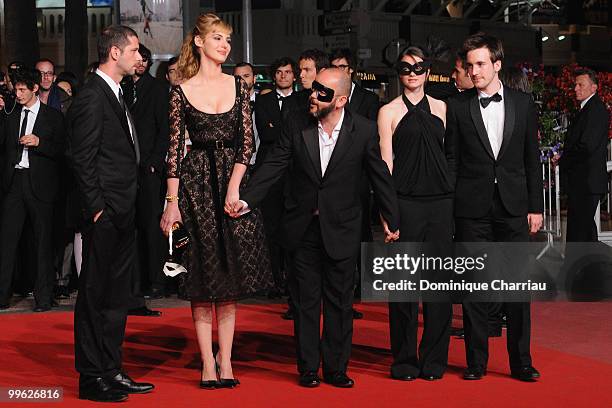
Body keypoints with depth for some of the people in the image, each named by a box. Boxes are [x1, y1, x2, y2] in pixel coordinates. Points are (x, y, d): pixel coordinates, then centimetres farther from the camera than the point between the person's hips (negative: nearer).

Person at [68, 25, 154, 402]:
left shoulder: (117, 95, 17)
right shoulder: (92, 97, -13)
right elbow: (82, 159, -17)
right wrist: (97, 208, -19)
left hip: (123, 214, 10)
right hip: (105, 215, -10)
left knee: (117, 296, 14)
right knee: (95, 295, -1)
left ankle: (112, 370, 22)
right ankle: (91, 377, 5)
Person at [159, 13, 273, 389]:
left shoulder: (239, 86, 7)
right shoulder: (182, 93, 0)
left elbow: (247, 141, 3)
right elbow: (175, 149, -1)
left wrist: (234, 187, -8)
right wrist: (172, 202, -6)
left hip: (232, 179, 2)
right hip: (195, 184, -2)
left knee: (230, 274, 4)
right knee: (202, 277, 1)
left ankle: (225, 359, 11)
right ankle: (208, 363, 5)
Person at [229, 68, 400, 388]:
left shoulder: (364, 131, -8)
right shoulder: (296, 127, -5)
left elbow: (380, 177, 0)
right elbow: (272, 166, -7)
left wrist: (391, 221, 6)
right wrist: (246, 200, -20)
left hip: (341, 229, -1)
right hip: (303, 228, 1)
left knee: (339, 301, 6)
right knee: (305, 300, 8)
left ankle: (336, 368, 17)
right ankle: (308, 368, 17)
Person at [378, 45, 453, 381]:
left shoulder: (441, 108, 14)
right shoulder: (389, 111, 5)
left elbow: (451, 154, 15)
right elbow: (386, 163, 0)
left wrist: (456, 199, 6)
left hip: (441, 202, 3)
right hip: (405, 202, -3)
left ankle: (434, 358, 13)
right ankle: (405, 359, 10)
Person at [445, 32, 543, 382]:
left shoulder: (523, 103, 6)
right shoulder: (457, 107, 2)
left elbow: (532, 158, 8)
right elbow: (451, 160, 3)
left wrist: (536, 206, 4)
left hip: (514, 208, 1)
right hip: (472, 209, -1)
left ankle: (521, 362, 13)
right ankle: (476, 362, 12)